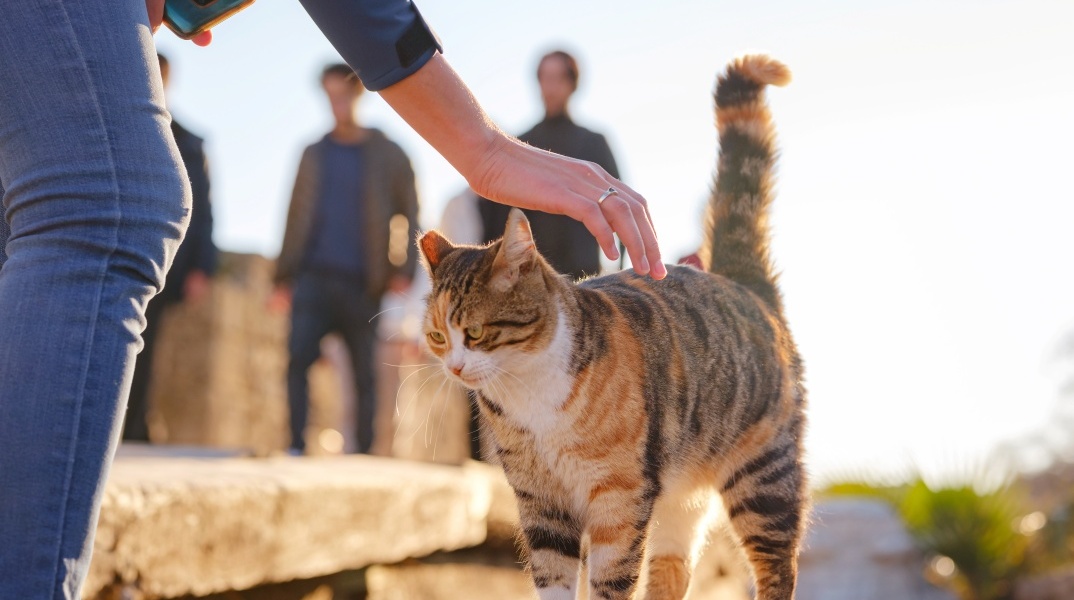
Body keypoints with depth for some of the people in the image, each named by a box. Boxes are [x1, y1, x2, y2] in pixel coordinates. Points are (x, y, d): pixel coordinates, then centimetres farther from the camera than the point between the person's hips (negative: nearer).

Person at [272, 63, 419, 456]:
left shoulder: (387, 156, 7)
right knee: (299, 356, -15)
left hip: (361, 284, -1)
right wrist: (284, 273, 9)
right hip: (314, 276, 2)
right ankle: (296, 445, -12)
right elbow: (296, 215, 16)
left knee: (364, 374, 2)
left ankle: (364, 452, 8)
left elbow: (409, 215, 6)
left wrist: (403, 270, -7)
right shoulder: (314, 154, 15)